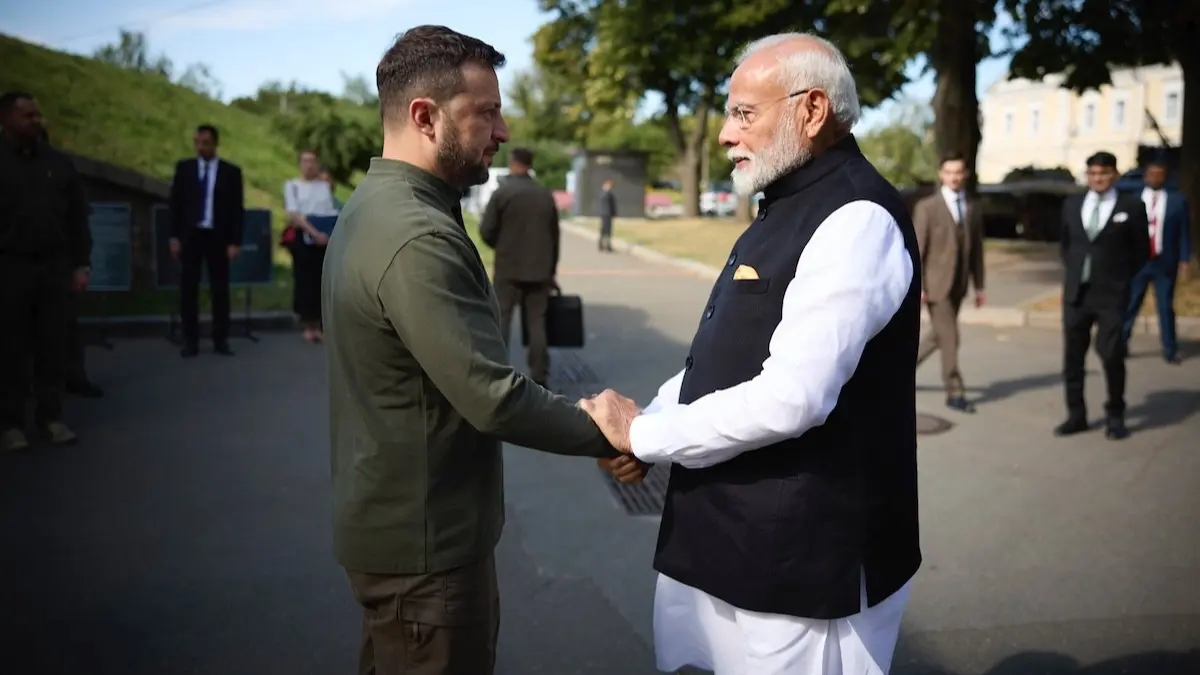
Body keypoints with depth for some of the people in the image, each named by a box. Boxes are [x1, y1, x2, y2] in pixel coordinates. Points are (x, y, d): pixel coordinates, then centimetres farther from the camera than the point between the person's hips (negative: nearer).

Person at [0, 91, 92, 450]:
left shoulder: (59, 163, 10)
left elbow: (77, 217, 11)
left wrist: (81, 264, 5)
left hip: (54, 266, 3)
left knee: (53, 344, 4)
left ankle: (50, 415, 12)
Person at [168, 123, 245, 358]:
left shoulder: (231, 171, 2)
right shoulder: (184, 167, 5)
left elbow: (238, 209, 1)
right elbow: (176, 204, 5)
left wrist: (235, 241, -6)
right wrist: (174, 237, -2)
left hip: (218, 237, -1)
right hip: (190, 235, 1)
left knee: (220, 289, 4)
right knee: (188, 289, 2)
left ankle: (220, 340, 11)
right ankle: (190, 341, 8)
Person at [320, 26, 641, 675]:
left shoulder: (375, 204, 7)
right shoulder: (417, 237, -26)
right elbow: (496, 399, -27)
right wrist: (606, 433, -14)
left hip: (392, 521, 10)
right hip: (425, 542, -10)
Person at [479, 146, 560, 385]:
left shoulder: (502, 192, -7)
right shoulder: (546, 195, 7)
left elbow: (486, 231, -8)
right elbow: (554, 236, 11)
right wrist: (551, 271, 19)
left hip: (508, 269, -3)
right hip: (539, 270, 3)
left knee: (501, 320, 3)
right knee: (536, 323, 6)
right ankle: (539, 376, 5)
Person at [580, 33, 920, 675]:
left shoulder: (856, 219, -19)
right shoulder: (784, 210, 13)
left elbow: (791, 398, -27)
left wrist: (644, 435, -16)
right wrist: (652, 420, -1)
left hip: (802, 559, -9)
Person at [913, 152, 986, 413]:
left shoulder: (974, 208, 8)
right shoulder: (926, 207, -7)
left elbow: (976, 248, 11)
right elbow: (916, 250, -9)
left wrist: (979, 286, 10)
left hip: (958, 284, 6)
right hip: (936, 283, -6)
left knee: (939, 336, 14)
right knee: (949, 338, -5)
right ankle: (955, 393, 4)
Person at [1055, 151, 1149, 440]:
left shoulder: (1132, 207, -2)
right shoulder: (1071, 204, 8)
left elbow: (1141, 251, 5)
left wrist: (1121, 277, 2)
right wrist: (1074, 270, 10)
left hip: (1111, 295, -4)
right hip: (1076, 293, 4)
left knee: (1111, 355, -7)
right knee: (1073, 357, 6)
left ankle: (1115, 416, 11)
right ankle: (1076, 415, 17)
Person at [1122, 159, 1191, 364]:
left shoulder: (1177, 201, 3)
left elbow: (1184, 232, 4)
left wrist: (1184, 261, -2)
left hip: (1165, 262, 0)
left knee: (1166, 307, 6)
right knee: (1129, 305, 2)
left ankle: (1170, 351, 14)